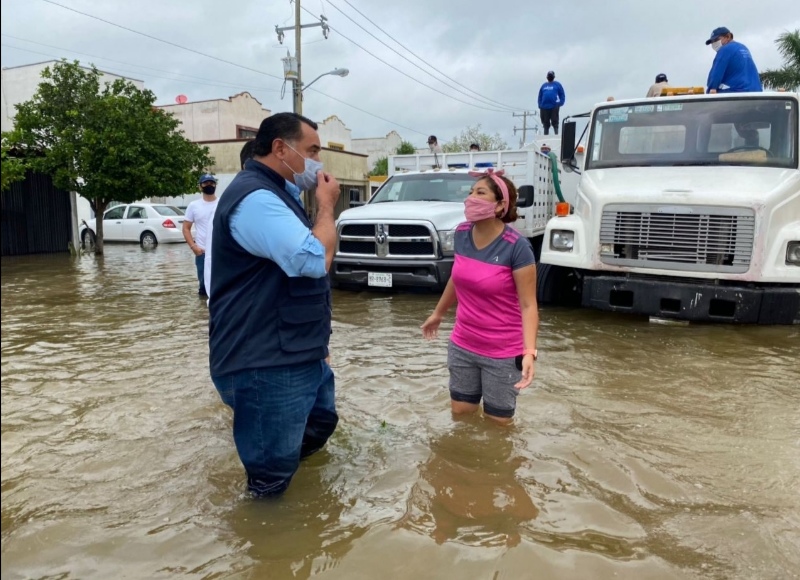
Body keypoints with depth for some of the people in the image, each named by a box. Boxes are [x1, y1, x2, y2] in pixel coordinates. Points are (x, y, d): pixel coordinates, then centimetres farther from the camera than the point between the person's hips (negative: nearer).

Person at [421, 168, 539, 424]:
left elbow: (528, 305, -18)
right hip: (462, 346, 5)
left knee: (497, 423, 11)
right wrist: (438, 313, 25)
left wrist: (529, 351, -32)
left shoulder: (516, 247, -21)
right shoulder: (462, 233, -4)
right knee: (460, 415, 18)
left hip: (502, 354, -5)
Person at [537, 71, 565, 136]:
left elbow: (562, 95, 8)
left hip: (554, 107, -3)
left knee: (554, 122, -9)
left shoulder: (557, 85, 11)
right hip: (544, 107, 3)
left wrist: (560, 104, -5)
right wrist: (540, 106, 7)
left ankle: (556, 134, -9)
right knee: (546, 123, 5)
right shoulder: (543, 85, 19)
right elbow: (540, 96, 19)